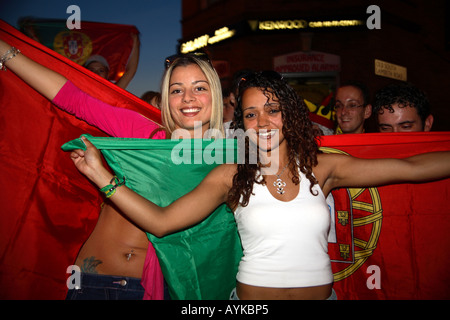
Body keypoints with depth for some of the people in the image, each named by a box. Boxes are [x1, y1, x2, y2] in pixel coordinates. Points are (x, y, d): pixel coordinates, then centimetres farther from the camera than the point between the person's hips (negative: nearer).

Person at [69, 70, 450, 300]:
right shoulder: (230, 176, -5)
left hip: (321, 292, 2)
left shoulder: (322, 168, -1)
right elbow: (160, 221, -12)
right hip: (252, 296, -1)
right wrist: (101, 174, -16)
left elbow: (410, 168, -1)